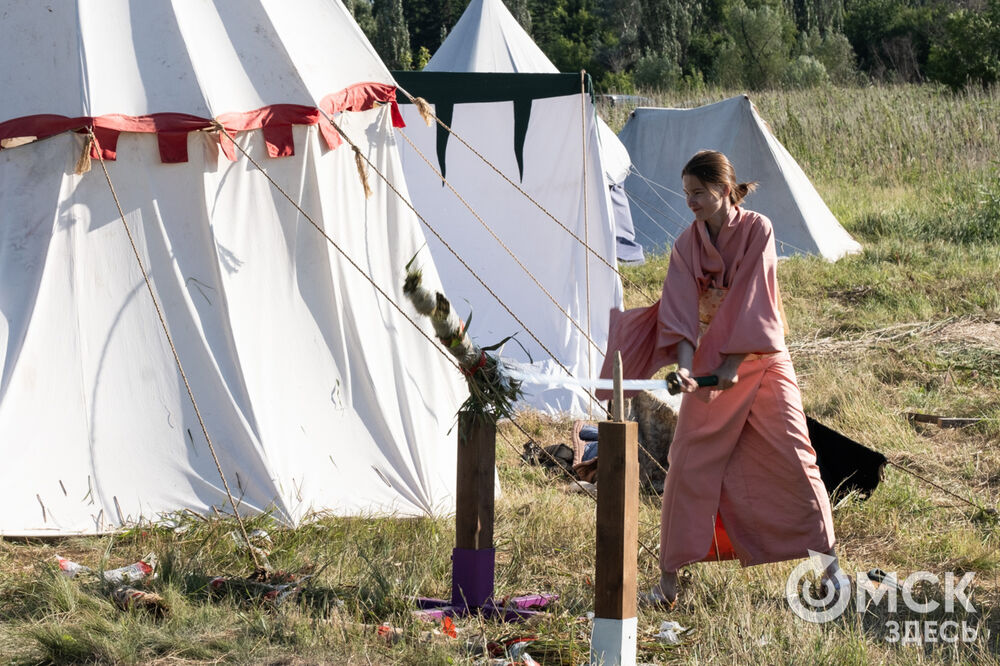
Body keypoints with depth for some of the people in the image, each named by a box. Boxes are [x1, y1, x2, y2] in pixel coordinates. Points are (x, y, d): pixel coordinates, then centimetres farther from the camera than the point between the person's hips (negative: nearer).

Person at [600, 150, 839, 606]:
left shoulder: (757, 231, -9)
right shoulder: (687, 245, -1)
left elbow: (750, 300, -15)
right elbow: (680, 311, -10)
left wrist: (733, 363, -20)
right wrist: (684, 363, -26)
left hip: (760, 359, -2)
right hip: (709, 364, 3)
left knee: (793, 458, -3)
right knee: (688, 466, -3)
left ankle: (829, 564, 9)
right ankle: (669, 578, 4)